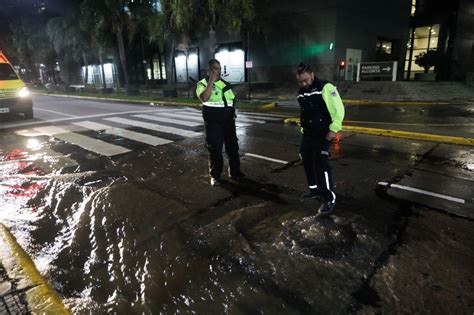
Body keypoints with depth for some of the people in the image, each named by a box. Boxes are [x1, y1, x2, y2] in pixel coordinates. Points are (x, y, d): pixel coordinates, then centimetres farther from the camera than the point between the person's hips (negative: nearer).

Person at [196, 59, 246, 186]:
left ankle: (235, 172, 23)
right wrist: (211, 81, -23)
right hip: (213, 122, -5)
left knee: (232, 146, 9)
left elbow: (232, 99, 21)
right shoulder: (203, 83, -5)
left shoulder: (225, 83, 13)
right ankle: (215, 175, 12)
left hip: (228, 120, 6)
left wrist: (233, 114, 10)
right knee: (215, 149, -1)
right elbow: (204, 98, -26)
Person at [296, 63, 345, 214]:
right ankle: (315, 189, 32)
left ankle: (329, 198, -3)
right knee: (307, 160, 13)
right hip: (308, 133, 8)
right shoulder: (301, 92, 10)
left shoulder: (325, 87, -14)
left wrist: (334, 129, -20)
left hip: (323, 133, -8)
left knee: (321, 163, -14)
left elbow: (338, 109, -17)